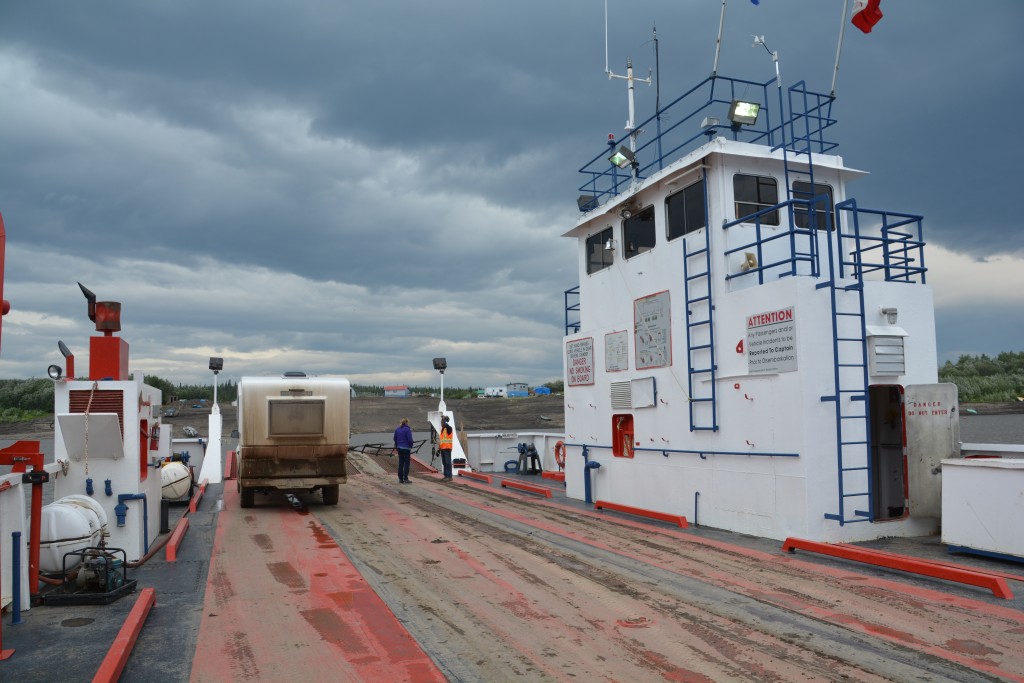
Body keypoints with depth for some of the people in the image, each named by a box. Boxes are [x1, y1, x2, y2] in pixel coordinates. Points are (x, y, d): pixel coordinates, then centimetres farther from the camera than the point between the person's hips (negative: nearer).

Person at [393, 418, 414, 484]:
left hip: (399, 448, 7)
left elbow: (395, 439, 13)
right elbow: (410, 439, -15)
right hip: (406, 448, -7)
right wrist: (411, 446, 2)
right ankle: (405, 479, -3)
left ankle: (400, 479, 13)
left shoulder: (397, 429, 8)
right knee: (406, 463, -1)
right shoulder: (407, 429, -13)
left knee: (400, 464, 11)